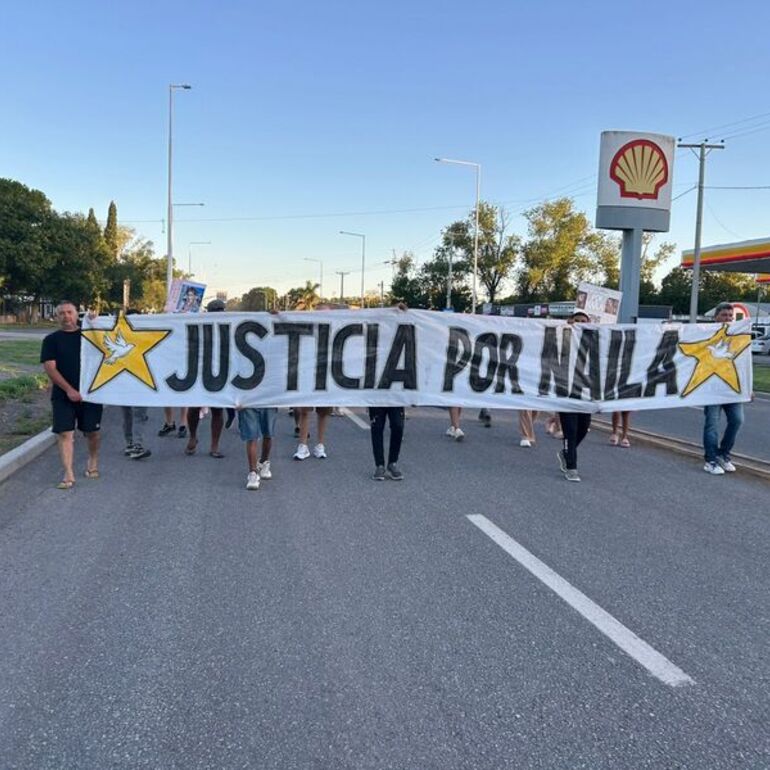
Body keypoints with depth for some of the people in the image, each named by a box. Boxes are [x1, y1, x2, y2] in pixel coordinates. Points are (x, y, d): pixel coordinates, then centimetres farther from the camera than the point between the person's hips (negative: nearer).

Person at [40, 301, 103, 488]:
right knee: (65, 433, -7)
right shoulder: (51, 340, 4)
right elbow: (50, 368, -4)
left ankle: (93, 464, 31)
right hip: (63, 395, -1)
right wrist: (69, 390, -16)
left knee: (92, 431, 8)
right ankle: (69, 474, -5)